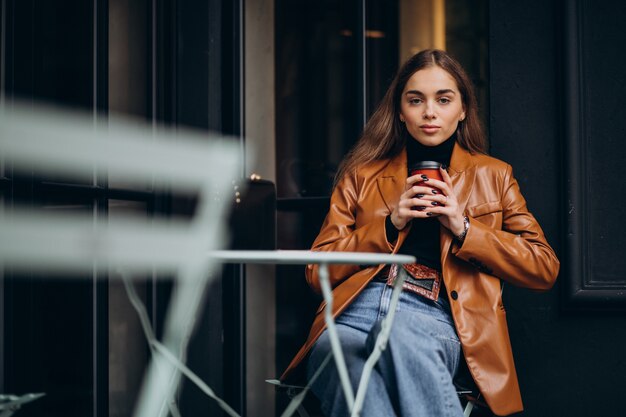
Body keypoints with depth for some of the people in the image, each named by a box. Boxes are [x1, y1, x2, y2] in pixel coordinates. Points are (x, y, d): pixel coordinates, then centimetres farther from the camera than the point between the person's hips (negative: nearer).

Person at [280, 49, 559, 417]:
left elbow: (545, 268, 15)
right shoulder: (362, 174, 24)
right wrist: (389, 225, 3)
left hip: (433, 317, -1)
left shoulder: (493, 176, 23)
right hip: (355, 308, 1)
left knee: (402, 332, -40)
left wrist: (464, 228, 2)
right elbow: (317, 271, 16)